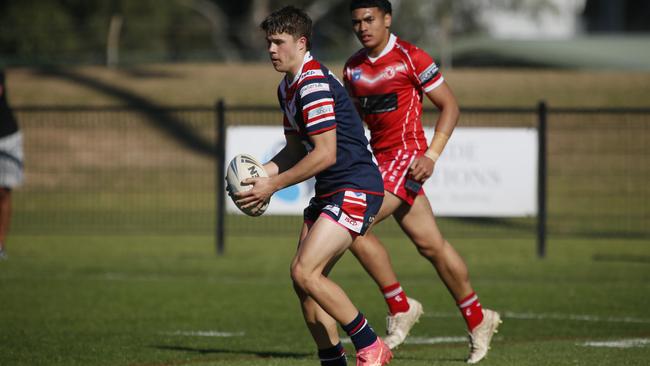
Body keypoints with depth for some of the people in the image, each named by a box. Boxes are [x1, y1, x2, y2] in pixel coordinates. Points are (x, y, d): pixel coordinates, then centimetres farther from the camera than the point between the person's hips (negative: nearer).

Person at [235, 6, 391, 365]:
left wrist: (273, 185, -16)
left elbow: (325, 154, -22)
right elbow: (296, 147, 21)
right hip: (328, 192, 10)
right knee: (305, 281, 5)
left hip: (355, 189, -10)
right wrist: (263, 172, 3)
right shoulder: (287, 87, 14)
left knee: (304, 272, -18)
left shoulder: (314, 84, -18)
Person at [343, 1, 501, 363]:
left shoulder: (411, 58, -10)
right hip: (379, 160, 7)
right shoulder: (353, 67, 10)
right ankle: (478, 320, 21)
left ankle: (401, 308, -7)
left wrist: (432, 155, -15)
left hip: (405, 157, -7)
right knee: (431, 244, 11)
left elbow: (450, 105, -6)